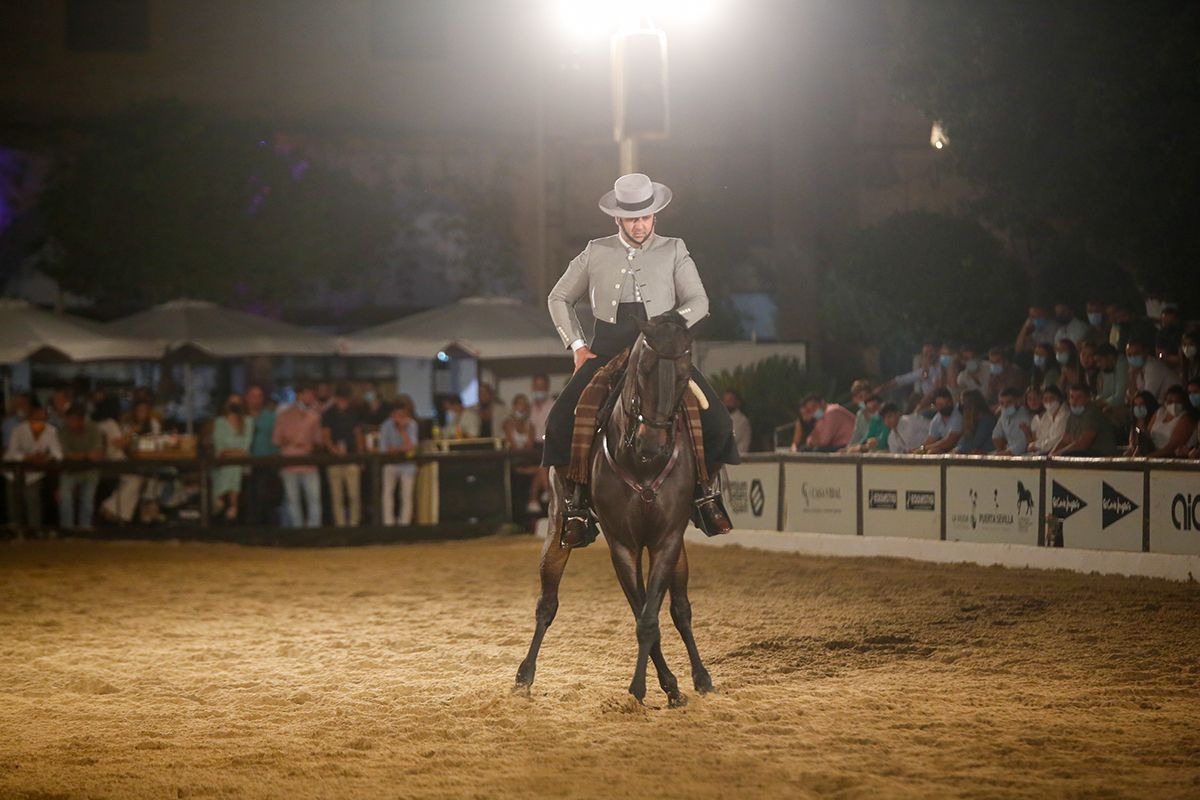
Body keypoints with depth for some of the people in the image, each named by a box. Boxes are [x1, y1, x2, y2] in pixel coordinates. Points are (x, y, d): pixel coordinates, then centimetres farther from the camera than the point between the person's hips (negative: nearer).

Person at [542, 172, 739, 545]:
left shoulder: (674, 251, 7)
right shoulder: (595, 254, 9)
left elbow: (698, 302, 0)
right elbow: (559, 298, 17)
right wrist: (577, 346, 4)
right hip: (606, 352, 0)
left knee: (716, 422, -18)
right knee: (561, 421, -21)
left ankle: (703, 489, 7)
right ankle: (578, 503, -6)